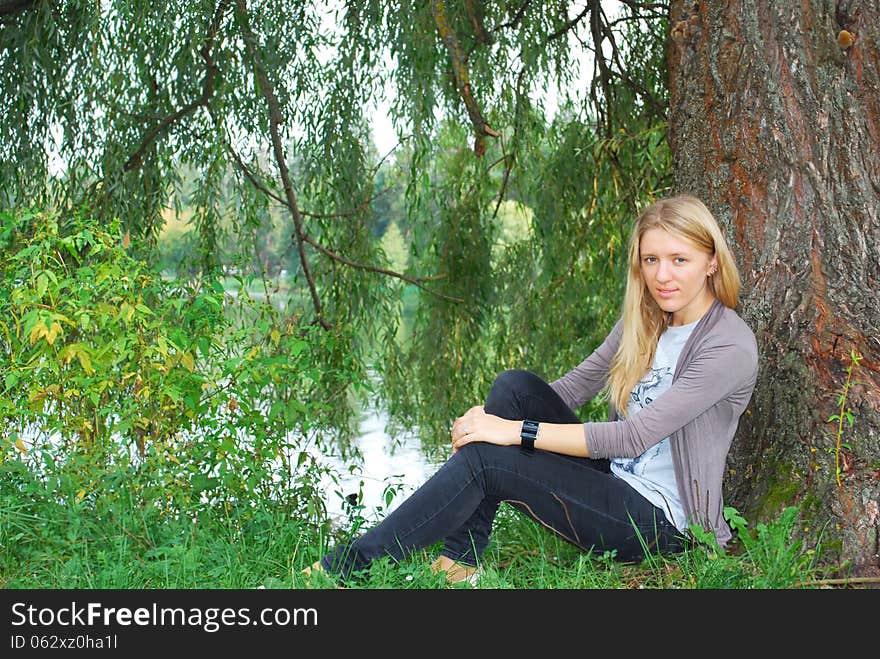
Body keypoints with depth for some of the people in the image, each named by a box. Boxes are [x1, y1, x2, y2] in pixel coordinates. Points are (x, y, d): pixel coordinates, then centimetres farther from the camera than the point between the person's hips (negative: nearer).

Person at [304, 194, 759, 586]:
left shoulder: (729, 347, -16)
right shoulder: (643, 322, 9)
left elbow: (635, 436, -23)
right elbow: (574, 387, 4)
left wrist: (518, 431, -23)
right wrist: (488, 416, -14)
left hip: (659, 523, -8)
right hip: (612, 483, 8)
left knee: (485, 459, -22)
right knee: (516, 385, -11)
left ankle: (346, 568, -14)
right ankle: (460, 559, -13)